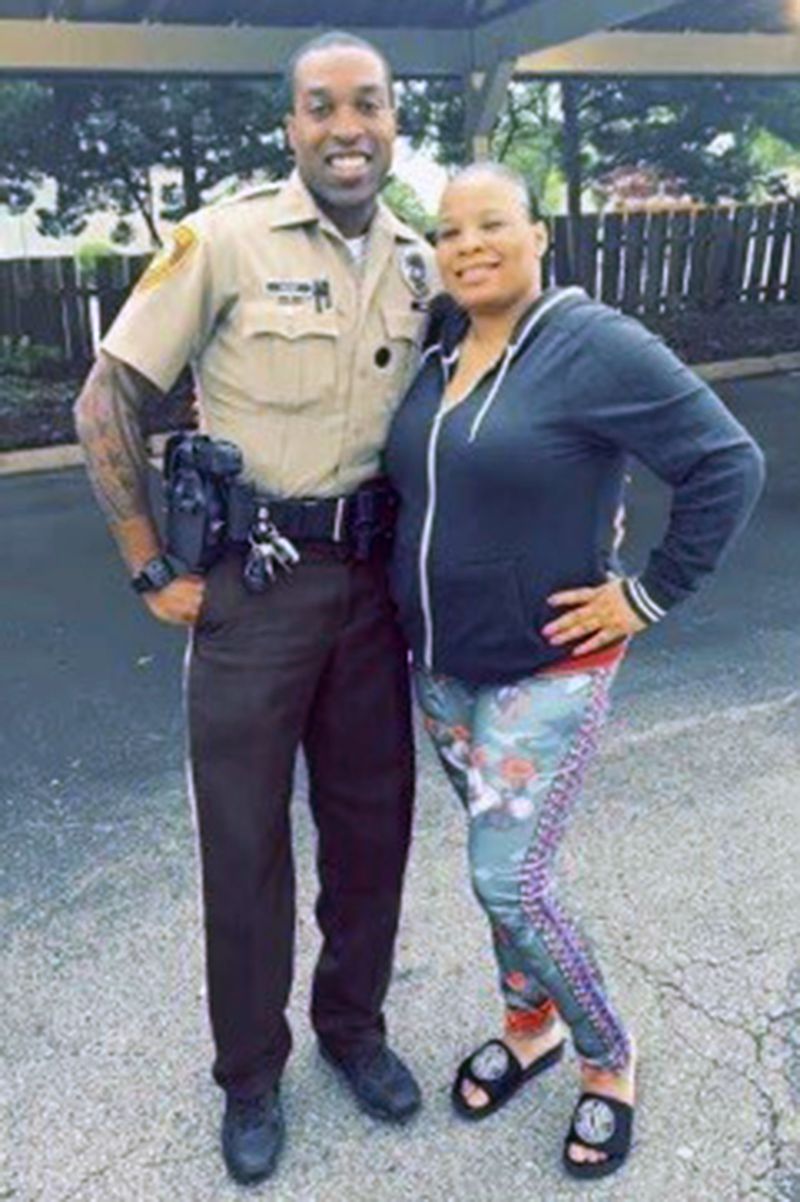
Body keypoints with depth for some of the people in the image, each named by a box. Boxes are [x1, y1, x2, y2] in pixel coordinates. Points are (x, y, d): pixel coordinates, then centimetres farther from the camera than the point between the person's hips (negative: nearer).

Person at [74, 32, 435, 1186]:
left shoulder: (419, 263, 5)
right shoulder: (224, 239, -10)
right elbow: (106, 402, -8)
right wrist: (155, 572, -9)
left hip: (372, 577, 5)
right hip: (251, 578, -4)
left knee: (372, 814, 15)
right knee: (246, 835, 8)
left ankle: (353, 1024, 41)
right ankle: (250, 1075, 33)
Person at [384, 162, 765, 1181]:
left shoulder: (595, 346, -17)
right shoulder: (437, 348, 4)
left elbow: (728, 464, -17)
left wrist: (648, 594, -15)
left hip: (546, 673, -6)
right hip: (441, 667, 6)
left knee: (509, 881, -3)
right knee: (502, 860, 19)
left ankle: (608, 1060, 25)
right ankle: (530, 1025, 43)